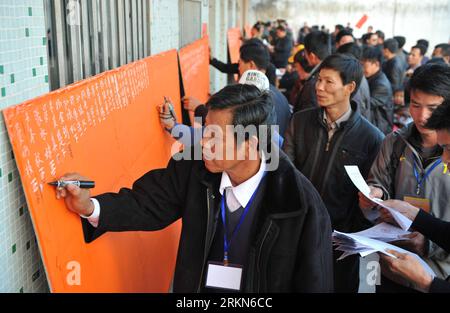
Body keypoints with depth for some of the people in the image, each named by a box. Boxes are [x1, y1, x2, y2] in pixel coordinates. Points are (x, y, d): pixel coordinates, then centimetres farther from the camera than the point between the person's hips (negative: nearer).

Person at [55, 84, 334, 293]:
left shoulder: (302, 206, -25)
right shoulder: (194, 167, -15)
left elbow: (314, 285, -16)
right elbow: (150, 204, -7)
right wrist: (92, 207, -23)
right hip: (195, 286, 4)